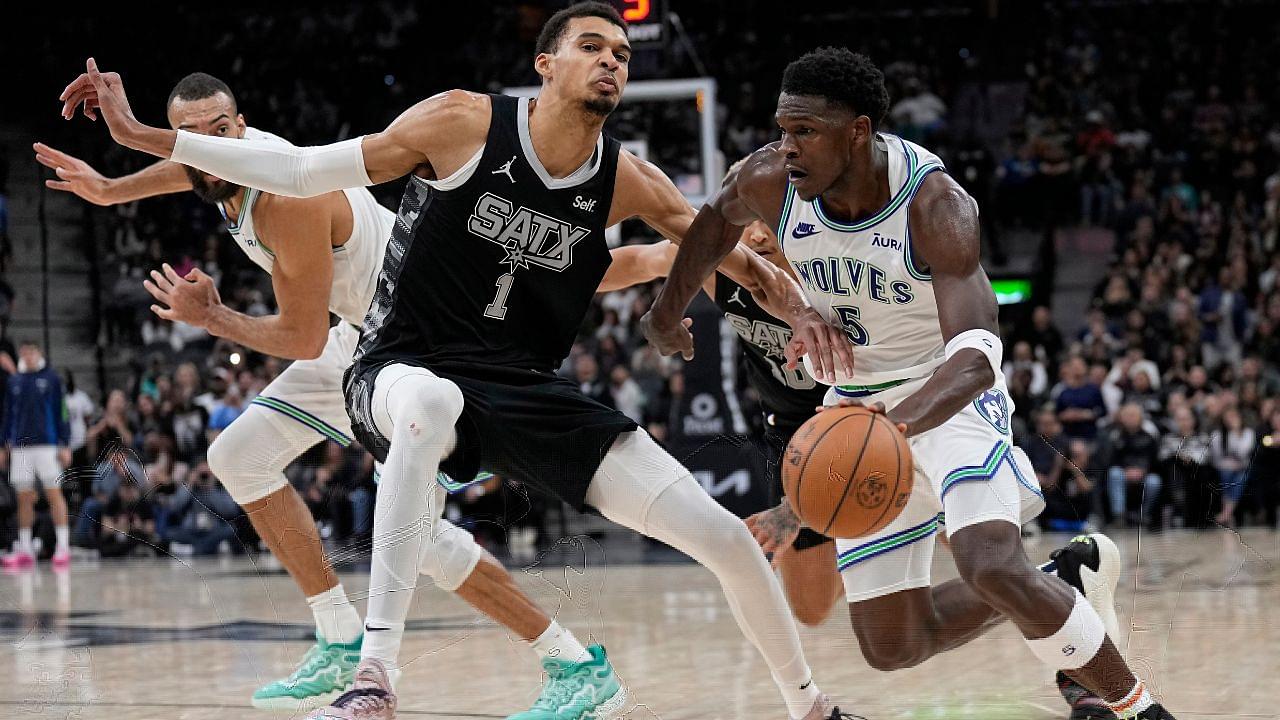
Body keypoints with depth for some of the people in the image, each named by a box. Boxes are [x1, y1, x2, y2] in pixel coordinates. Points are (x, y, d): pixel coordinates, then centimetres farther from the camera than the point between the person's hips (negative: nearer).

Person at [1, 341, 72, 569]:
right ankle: (24, 550, 10)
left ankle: (63, 547, -4)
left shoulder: (51, 378, 1)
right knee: (23, 498, 6)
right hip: (21, 447, 4)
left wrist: (64, 445, -5)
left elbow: (62, 412, 0)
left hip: (47, 445, -4)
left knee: (54, 494, -4)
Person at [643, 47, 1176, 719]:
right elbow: (718, 218, 10)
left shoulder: (935, 206, -28)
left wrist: (896, 422, -57)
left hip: (950, 397, -5)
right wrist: (668, 310, 22)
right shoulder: (772, 181, -16)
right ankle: (1066, 579, 25)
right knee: (891, 647, 4)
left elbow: (974, 360, -38)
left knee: (994, 569, -32)